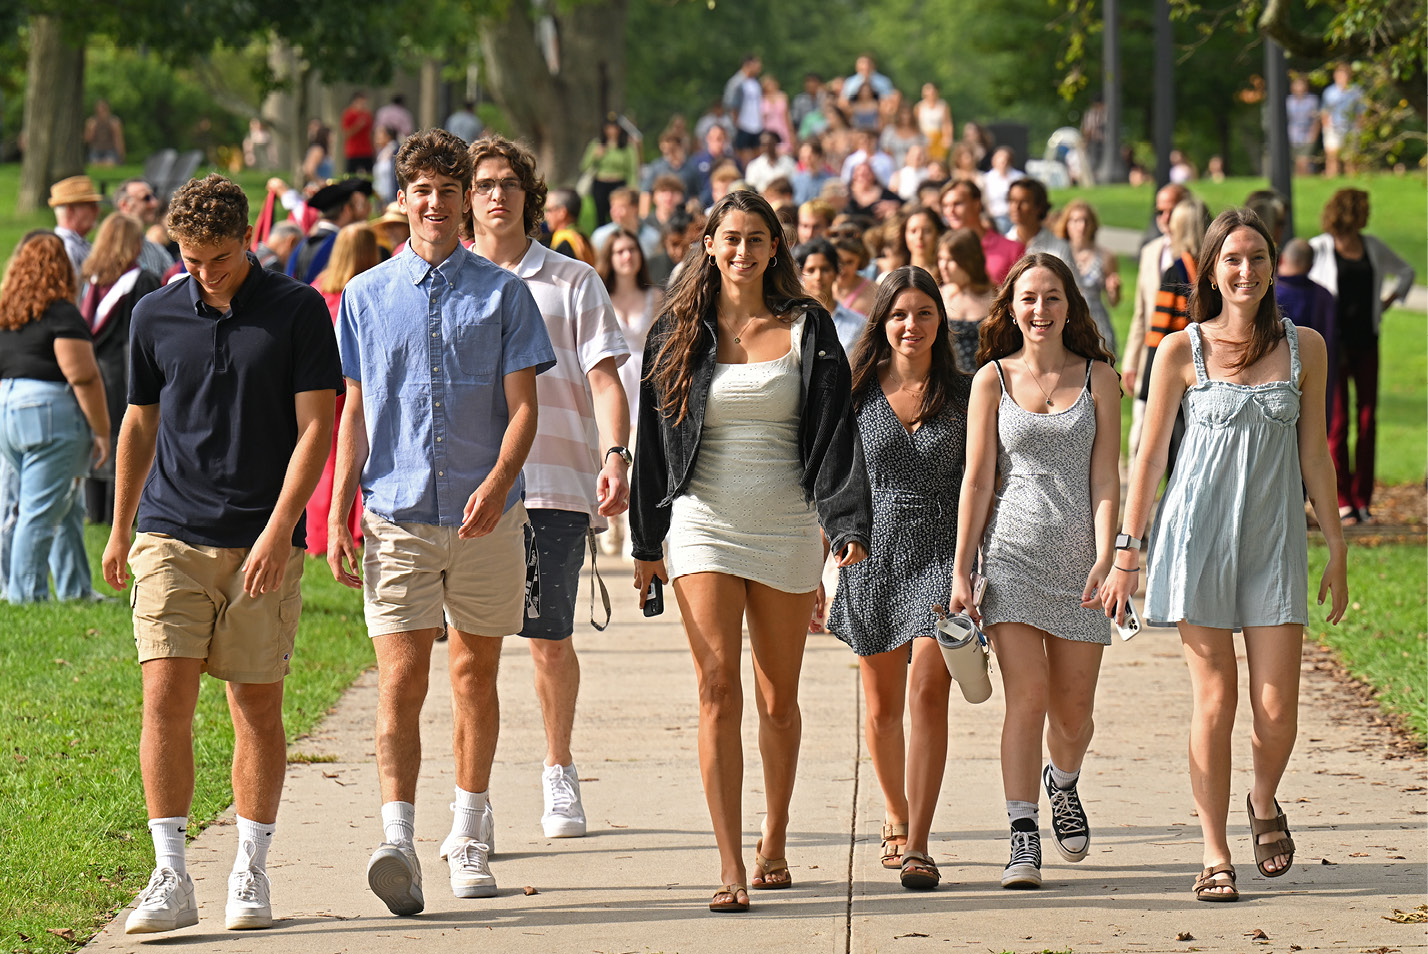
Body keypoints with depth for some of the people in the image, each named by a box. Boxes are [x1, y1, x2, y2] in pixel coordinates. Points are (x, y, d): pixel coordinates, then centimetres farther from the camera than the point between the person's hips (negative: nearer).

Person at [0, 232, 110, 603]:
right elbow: (84, 378, -14)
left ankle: (75, 590, 20)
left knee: (68, 507, 16)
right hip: (50, 415, -8)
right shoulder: (60, 313, -12)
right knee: (41, 511, -3)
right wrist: (102, 432, -9)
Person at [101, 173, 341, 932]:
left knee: (257, 706, 4)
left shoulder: (297, 312, -2)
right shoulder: (155, 316, 6)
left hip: (263, 544, -2)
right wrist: (120, 529, 20)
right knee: (165, 697, -10)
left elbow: (316, 426, -4)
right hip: (171, 534, 2)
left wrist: (278, 529, -14)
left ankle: (250, 873, 14)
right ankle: (171, 879, -9)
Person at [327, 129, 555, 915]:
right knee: (401, 680, -11)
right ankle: (398, 840, -20)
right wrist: (338, 516, 5)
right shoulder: (366, 296, 8)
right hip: (396, 516, 0)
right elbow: (355, 412, 12)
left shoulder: (502, 293, 4)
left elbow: (522, 405, -1)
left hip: (484, 517, 0)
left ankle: (469, 834, 23)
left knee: (474, 673, 10)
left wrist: (497, 482, -18)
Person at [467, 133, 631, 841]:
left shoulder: (571, 283, 8)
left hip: (555, 485, -1)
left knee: (551, 640, 4)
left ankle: (559, 773, 25)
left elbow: (604, 378, 2)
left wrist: (615, 453, -14)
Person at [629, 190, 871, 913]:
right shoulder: (680, 332, 6)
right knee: (718, 690, -12)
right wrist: (646, 542, 9)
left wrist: (848, 524, -13)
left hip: (786, 525, 1)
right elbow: (654, 439, 10)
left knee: (778, 697, 10)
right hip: (704, 522, -1)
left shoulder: (806, 330, 4)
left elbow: (835, 433, -1)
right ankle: (730, 868, -16)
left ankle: (774, 844, 28)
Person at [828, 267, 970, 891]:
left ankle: (918, 845, -16)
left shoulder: (963, 395, 3)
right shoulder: (856, 394, 4)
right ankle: (897, 820, 33)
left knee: (928, 693, -14)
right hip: (873, 554, 2)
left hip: (942, 553, -2)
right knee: (882, 704, 10)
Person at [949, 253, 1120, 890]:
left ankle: (1062, 784, 38)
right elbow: (976, 480, 3)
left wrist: (1105, 558, -12)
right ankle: (1023, 839, -10)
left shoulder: (1097, 378, 5)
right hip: (1012, 552, -1)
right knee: (1026, 698, -12)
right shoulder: (992, 379, 4)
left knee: (1073, 711, 5)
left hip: (1078, 556, 1)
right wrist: (961, 572, -1)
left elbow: (1105, 478, 0)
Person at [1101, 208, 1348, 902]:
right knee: (1214, 700, -3)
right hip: (1199, 532, -2)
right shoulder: (1182, 351, -1)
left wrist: (1336, 548, 10)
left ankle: (1264, 800, 28)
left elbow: (1313, 450, 11)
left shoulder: (1304, 346, 5)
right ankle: (1215, 857, 6)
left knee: (1276, 708, -5)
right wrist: (1125, 552, 1)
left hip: (1274, 538, 2)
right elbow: (1149, 455, 3)